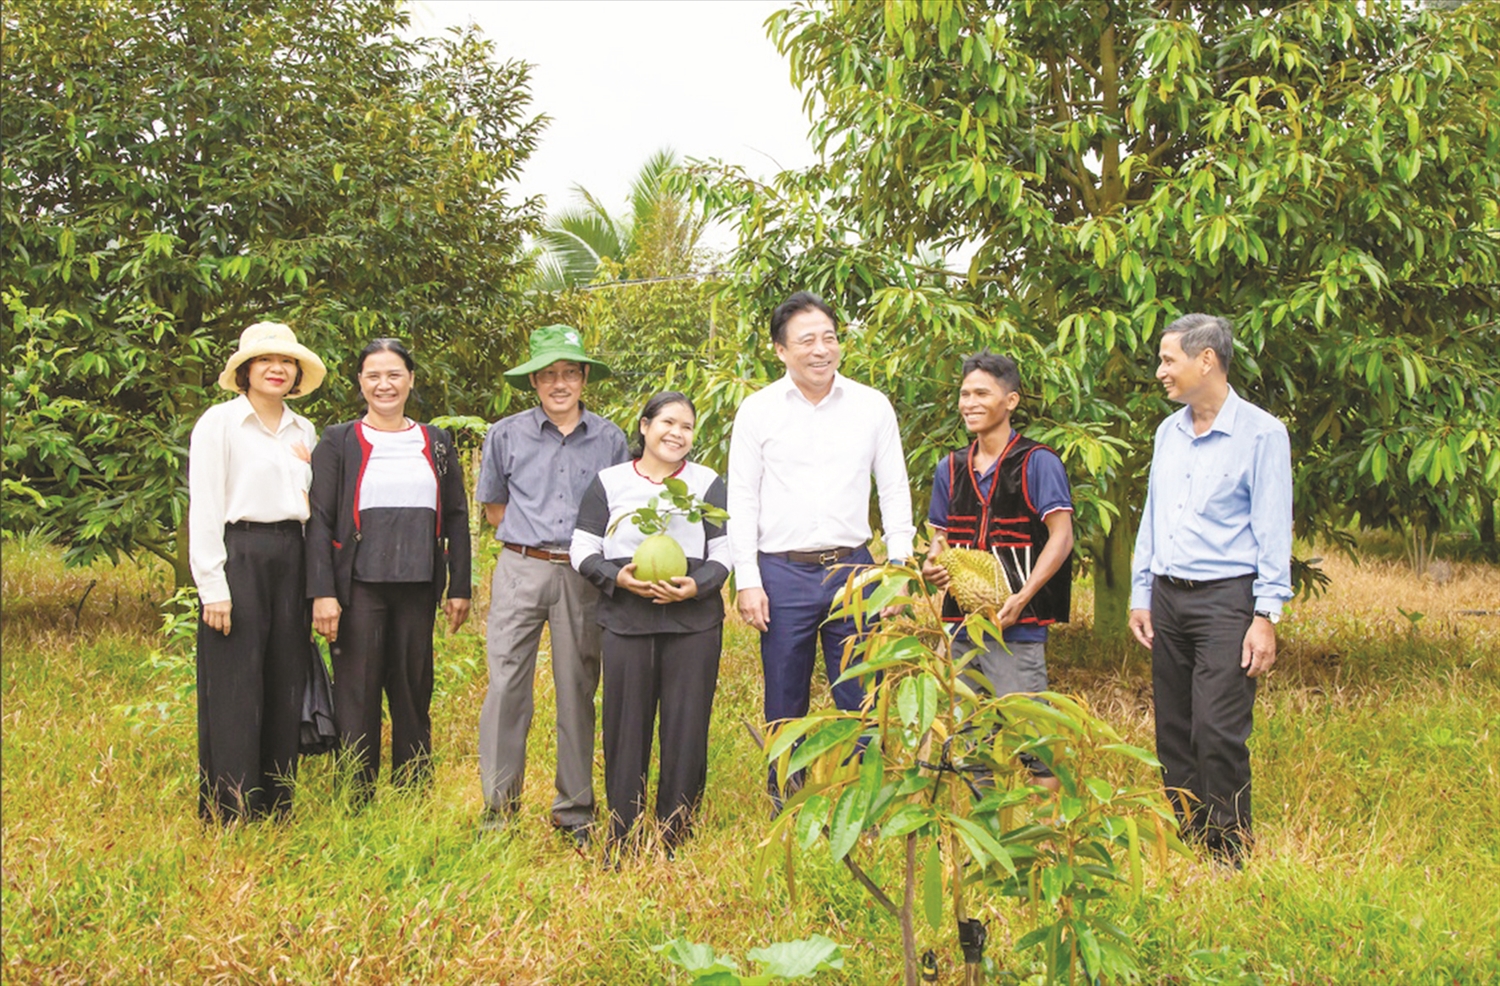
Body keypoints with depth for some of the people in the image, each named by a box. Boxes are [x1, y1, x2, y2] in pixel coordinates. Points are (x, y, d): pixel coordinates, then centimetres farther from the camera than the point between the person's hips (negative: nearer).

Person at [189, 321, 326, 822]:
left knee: (285, 684, 7)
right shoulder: (219, 423, -3)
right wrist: (213, 587, -12)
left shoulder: (303, 431, 15)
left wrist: (311, 470, 3)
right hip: (238, 556, -6)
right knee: (235, 690, -5)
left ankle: (276, 808, 16)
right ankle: (230, 813, 2)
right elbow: (204, 509, -8)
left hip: (289, 558, 6)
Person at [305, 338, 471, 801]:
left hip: (417, 589, 3)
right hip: (360, 586, -2)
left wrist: (460, 588, 6)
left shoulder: (437, 443, 11)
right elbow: (319, 521, -2)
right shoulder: (339, 442, 3)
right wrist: (322, 593, -11)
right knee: (357, 697, 0)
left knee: (414, 695, 8)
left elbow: (456, 519, 13)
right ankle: (355, 803, 7)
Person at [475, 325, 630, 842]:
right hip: (521, 570, -1)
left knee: (578, 691, 6)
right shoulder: (506, 435, 5)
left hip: (584, 576, 1)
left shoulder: (610, 439, 6)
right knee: (506, 685, -5)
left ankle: (575, 811, 14)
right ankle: (499, 805, 4)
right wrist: (533, 538, 9)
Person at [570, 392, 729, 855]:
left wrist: (696, 586, -12)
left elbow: (725, 554, 8)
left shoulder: (708, 483, 11)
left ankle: (674, 841, 9)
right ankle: (621, 842, 9)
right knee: (626, 727, -1)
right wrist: (619, 578, -11)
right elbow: (583, 551, 8)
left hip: (694, 622, 0)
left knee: (687, 728, -1)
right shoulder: (609, 482, 10)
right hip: (626, 621, 0)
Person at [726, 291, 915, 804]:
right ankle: (785, 807, 19)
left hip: (852, 569, 1)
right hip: (782, 573, -1)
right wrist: (747, 581, -3)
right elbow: (742, 501, 3)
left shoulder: (872, 406, 4)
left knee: (861, 697, 2)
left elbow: (895, 491, 9)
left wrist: (900, 570, 2)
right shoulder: (757, 410, 2)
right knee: (785, 702, 7)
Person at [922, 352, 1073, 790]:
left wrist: (1022, 597, -20)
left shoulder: (1037, 462, -5)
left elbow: (1061, 537, -9)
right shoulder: (951, 468, 14)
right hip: (962, 621, 6)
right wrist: (932, 565, 0)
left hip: (1017, 625, -6)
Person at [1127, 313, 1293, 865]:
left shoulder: (1260, 433, -7)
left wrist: (1266, 617, -12)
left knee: (1218, 734, -11)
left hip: (1225, 598, -6)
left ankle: (1228, 855, -1)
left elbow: (1273, 532, -8)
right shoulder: (1168, 432, 13)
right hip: (1168, 597, 6)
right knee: (1173, 733, 8)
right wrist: (1140, 596, 15)